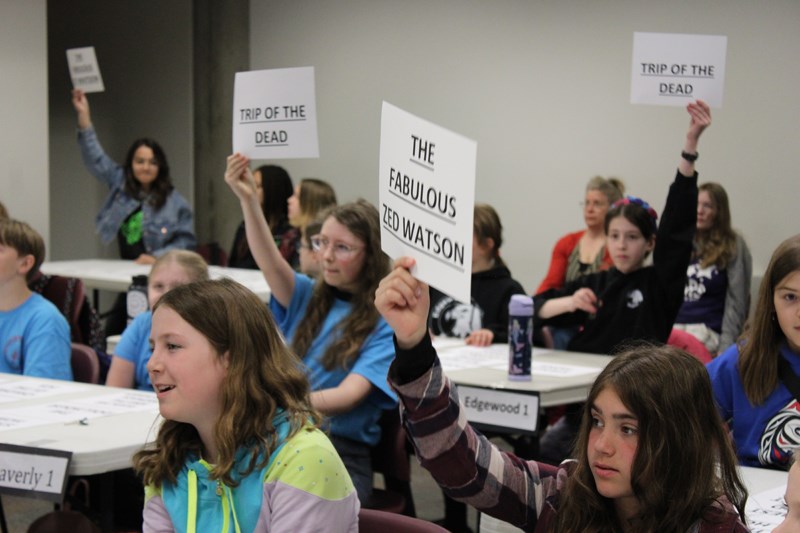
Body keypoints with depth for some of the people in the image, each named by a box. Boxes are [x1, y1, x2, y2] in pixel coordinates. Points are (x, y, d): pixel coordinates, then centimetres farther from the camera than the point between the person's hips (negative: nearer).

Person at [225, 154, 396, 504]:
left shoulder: (386, 322, 1)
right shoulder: (307, 297, 13)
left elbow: (348, 396, -12)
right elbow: (270, 263, -8)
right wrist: (248, 200, -25)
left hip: (341, 453, -3)